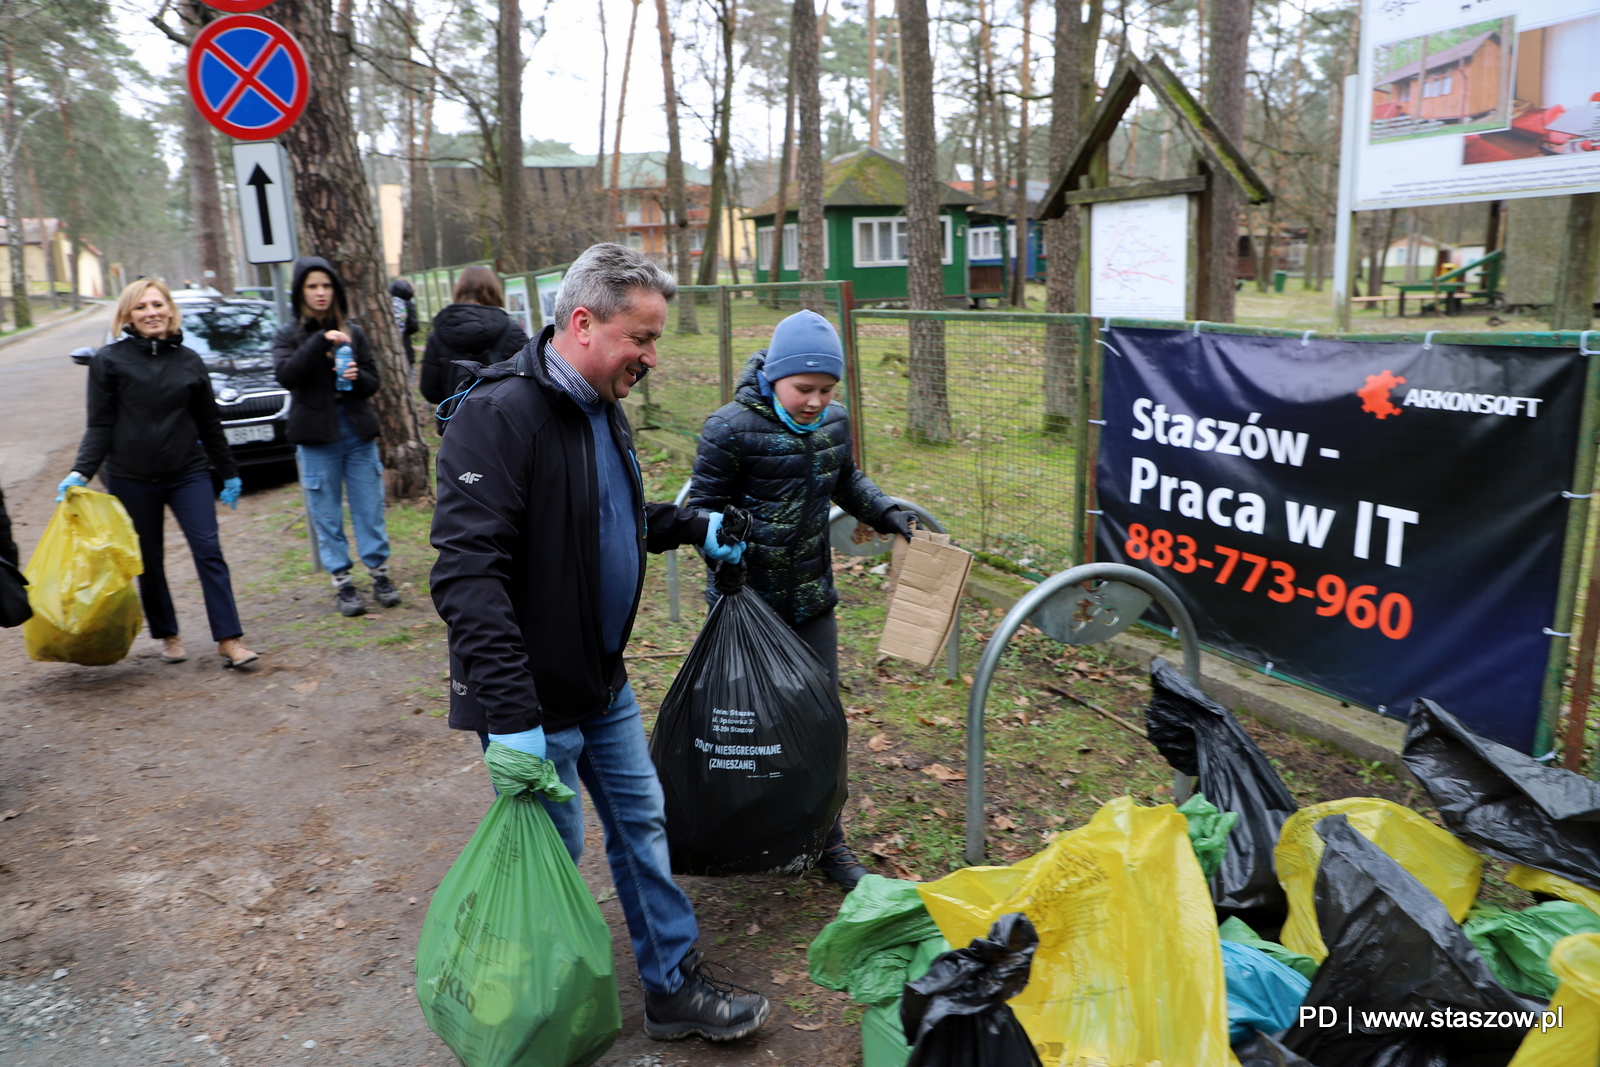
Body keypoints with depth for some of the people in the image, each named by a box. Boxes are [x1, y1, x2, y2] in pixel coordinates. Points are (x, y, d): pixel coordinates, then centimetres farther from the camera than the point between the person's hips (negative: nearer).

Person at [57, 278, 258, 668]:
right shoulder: (109, 361, 0)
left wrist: (229, 473, 16)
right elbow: (100, 425, 0)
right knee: (148, 561, 9)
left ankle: (229, 639, -6)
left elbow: (209, 423, 13)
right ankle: (167, 635, 24)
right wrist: (81, 472, -12)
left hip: (188, 474, 1)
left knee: (209, 551, -7)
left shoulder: (189, 361, 7)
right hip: (131, 478, -1)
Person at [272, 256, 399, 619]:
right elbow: (285, 374, -14)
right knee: (327, 515, 2)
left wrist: (358, 377, -11)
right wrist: (320, 341, -22)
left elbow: (373, 382, 12)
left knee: (370, 509, 3)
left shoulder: (352, 333, 11)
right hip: (317, 436, -2)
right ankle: (342, 583, 9)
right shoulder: (289, 336, 4)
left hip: (358, 431, 2)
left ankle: (379, 574, 12)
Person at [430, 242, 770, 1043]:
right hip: (536, 699, -8)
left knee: (642, 825, 16)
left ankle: (675, 987, 33)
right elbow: (467, 573, -29)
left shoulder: (600, 407, 6)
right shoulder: (500, 413, -23)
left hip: (603, 681, 9)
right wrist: (511, 714, -33)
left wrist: (692, 528, 12)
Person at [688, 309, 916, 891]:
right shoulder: (732, 428, -15)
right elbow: (704, 505, -9)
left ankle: (826, 840, 25)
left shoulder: (833, 422, 3)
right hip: (746, 601, -5)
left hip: (811, 600, 5)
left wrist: (888, 513, 6)